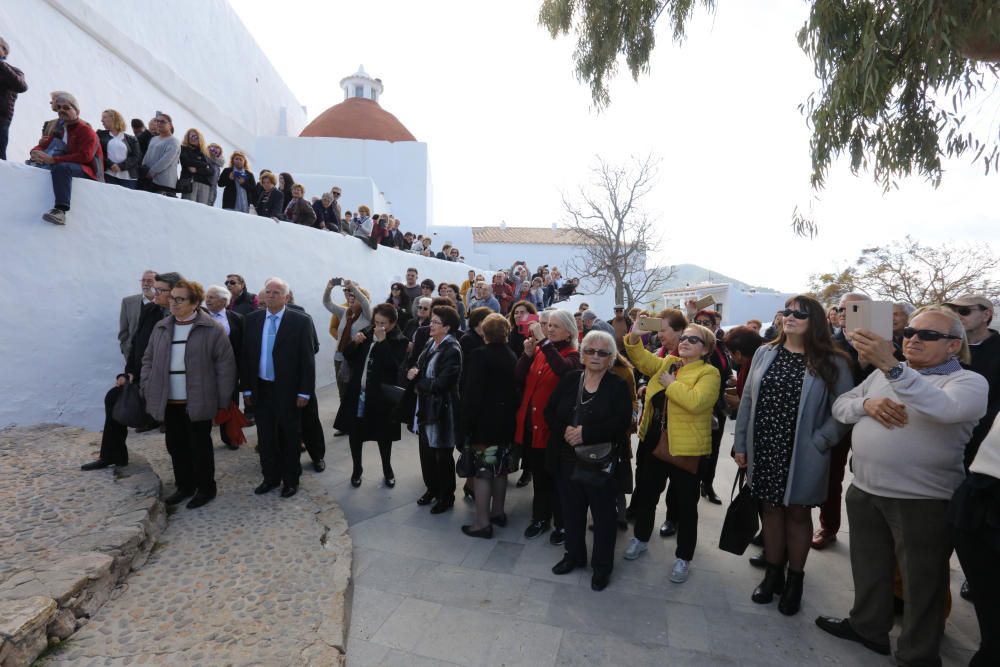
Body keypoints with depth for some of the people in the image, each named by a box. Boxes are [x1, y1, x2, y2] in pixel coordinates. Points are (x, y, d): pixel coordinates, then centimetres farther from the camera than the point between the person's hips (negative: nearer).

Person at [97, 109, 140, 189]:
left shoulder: (131, 139, 14)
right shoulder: (100, 134, 18)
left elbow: (137, 157, 3)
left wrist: (121, 166, -10)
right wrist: (110, 165, -12)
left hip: (127, 176, 0)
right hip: (108, 175, 0)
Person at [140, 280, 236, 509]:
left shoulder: (211, 329, -10)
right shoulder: (161, 328, 7)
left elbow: (225, 364, -10)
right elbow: (148, 360, 16)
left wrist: (222, 400, -10)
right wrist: (147, 389, 5)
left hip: (197, 402, -5)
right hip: (169, 402, 6)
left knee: (200, 447, 6)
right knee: (176, 446, 15)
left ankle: (206, 488, 22)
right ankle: (184, 486, 32)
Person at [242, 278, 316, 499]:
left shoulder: (300, 321, -10)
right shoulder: (252, 319, 3)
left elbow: (307, 358, -10)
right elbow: (246, 355, 6)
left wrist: (304, 391, -12)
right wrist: (247, 388, 3)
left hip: (288, 389, -3)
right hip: (261, 389, 4)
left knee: (289, 437, 11)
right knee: (265, 437, 15)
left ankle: (291, 480, 27)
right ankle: (270, 477, 31)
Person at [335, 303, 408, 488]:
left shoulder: (399, 341, -10)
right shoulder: (366, 333, 4)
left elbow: (393, 366, -24)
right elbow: (348, 356, 7)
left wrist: (382, 342, -25)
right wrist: (354, 343, -12)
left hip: (381, 395, -4)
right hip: (358, 392, 4)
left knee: (383, 435, 11)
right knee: (355, 432, 12)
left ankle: (387, 469, 32)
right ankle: (357, 468, 32)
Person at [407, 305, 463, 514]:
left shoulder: (452, 350, -19)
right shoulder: (430, 344, 5)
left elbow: (441, 383, -25)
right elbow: (418, 368, 11)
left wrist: (418, 383, -10)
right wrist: (412, 373, -12)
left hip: (442, 409, -8)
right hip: (425, 407, 8)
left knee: (443, 456, 8)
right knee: (426, 452, 19)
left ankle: (446, 497, 27)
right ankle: (432, 488, 40)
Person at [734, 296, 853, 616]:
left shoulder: (833, 363, -7)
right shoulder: (765, 353, 3)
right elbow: (747, 400, 5)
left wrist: (819, 443, -15)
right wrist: (740, 444, 4)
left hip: (802, 455, -3)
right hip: (764, 450, 3)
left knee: (798, 513, 12)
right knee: (771, 508, 15)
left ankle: (795, 580, 31)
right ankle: (773, 573, 32)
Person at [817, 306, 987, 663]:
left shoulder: (969, 381, -8)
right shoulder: (883, 373, 10)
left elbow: (944, 408, -32)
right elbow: (840, 406, 8)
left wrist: (891, 366, -44)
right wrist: (867, 403, -14)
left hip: (922, 501, -5)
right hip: (864, 491, 6)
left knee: (921, 584, 11)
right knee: (869, 569, 22)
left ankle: (917, 656, 30)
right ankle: (867, 625, 43)